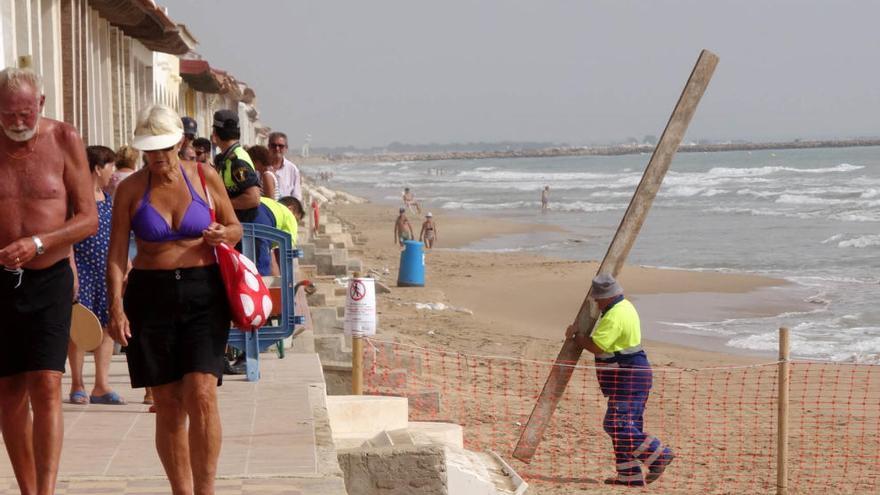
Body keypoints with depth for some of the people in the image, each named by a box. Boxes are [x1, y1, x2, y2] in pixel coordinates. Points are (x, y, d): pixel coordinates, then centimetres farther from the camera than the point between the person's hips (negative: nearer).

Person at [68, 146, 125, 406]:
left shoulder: (108, 199, 14)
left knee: (107, 325, 4)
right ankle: (77, 385, 6)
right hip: (83, 268, -7)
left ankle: (102, 386, 7)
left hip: (106, 270, 7)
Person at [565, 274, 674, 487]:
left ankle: (659, 455, -9)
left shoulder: (614, 317, -20)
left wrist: (575, 335, -9)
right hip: (631, 375, 11)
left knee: (617, 425, -12)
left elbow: (596, 346, -23)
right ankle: (629, 475, 11)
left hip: (629, 378, -11)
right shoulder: (625, 306, 15)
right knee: (624, 425, 10)